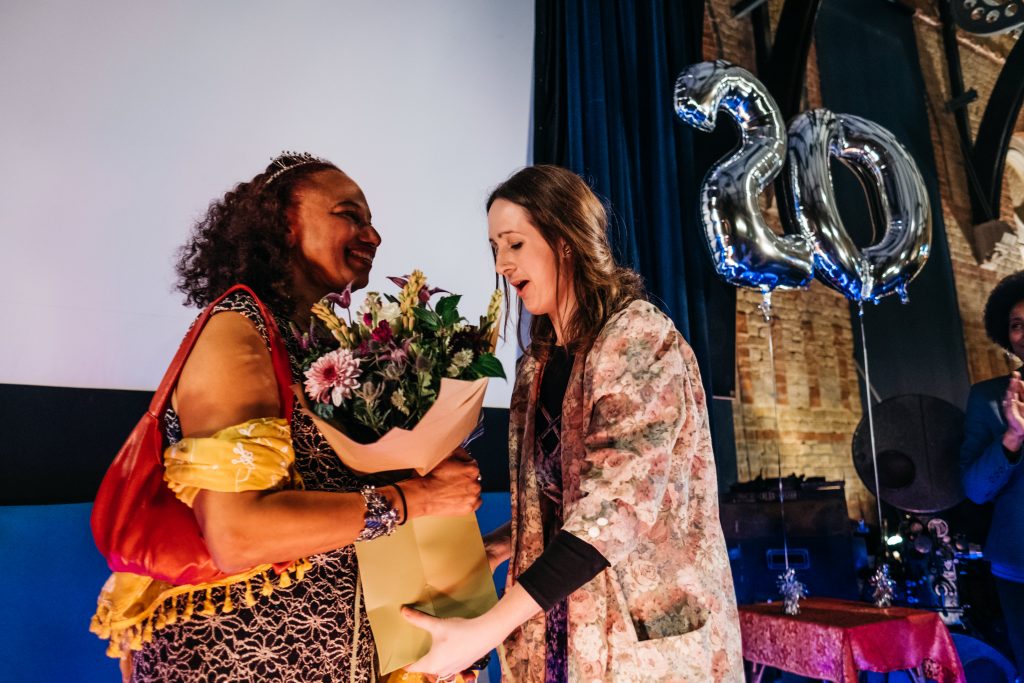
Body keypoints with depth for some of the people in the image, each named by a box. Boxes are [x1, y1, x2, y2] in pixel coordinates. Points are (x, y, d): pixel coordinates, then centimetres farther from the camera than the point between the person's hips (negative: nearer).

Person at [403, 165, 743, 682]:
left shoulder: (639, 338, -16)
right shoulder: (538, 365, 6)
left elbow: (615, 505, -24)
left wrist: (486, 629, -27)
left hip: (646, 638, -6)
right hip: (556, 630, 6)